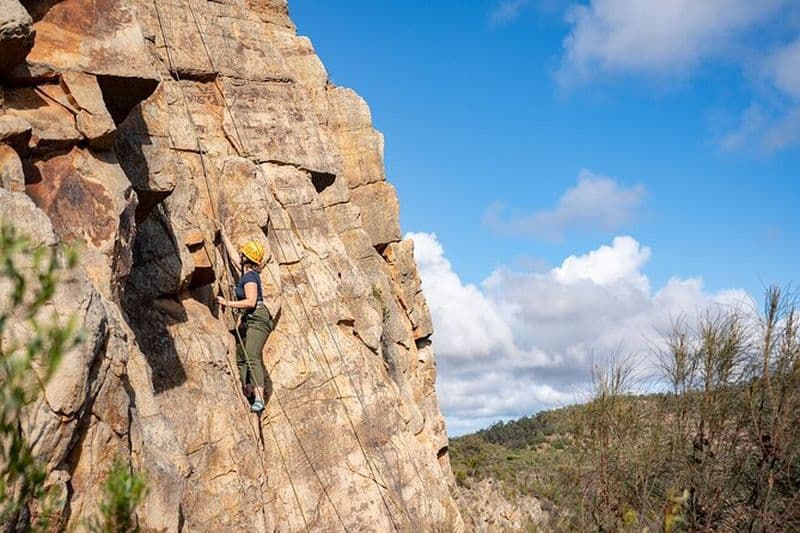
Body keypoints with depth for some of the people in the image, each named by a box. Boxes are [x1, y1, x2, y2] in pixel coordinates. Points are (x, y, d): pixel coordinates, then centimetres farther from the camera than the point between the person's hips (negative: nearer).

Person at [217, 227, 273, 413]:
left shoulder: (250, 276, -12)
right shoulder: (245, 272, 15)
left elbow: (251, 301, -21)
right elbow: (232, 253, 30)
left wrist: (229, 303, -19)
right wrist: (223, 235, 37)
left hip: (258, 319, -11)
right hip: (248, 320, 11)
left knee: (252, 357, -21)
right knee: (241, 358, 8)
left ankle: (258, 399, -30)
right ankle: (248, 395, 8)